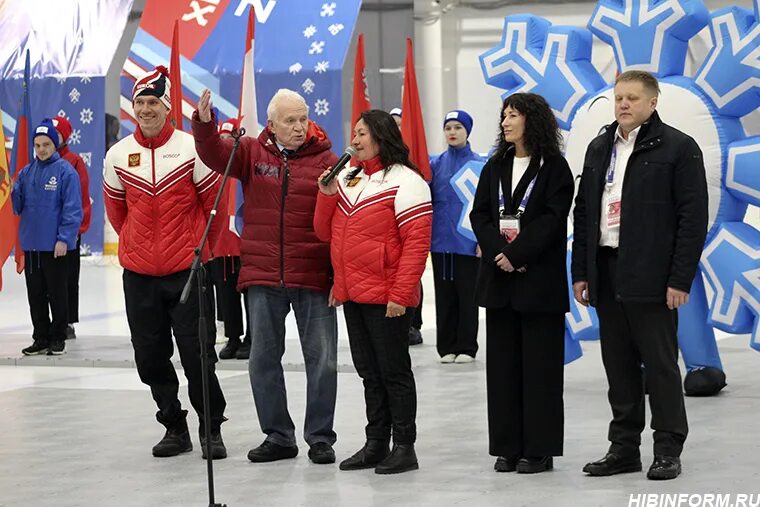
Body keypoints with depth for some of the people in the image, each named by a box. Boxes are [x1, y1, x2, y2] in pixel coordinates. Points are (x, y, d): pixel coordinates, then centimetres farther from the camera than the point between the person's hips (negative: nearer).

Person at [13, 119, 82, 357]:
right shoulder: (27, 172, 9)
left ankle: (58, 338, 15)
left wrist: (64, 238, -16)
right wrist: (9, 190, -11)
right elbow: (17, 205, 9)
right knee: (35, 294, 11)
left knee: (57, 293, 5)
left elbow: (73, 209, -11)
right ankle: (41, 338, 21)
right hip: (31, 244, 6)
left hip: (55, 245, -6)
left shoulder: (66, 171, -8)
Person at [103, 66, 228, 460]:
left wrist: (198, 246, 9)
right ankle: (174, 427, 20)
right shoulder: (118, 155, 3)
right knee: (150, 356, 7)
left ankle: (212, 428, 8)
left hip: (187, 270, -3)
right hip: (139, 274, 3)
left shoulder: (192, 149, -6)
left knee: (197, 353, -5)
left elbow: (214, 203, 3)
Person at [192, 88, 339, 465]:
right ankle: (278, 436, 21)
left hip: (313, 277, -2)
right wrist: (204, 124, -28)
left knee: (321, 358, 3)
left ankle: (321, 438, 15)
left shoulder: (325, 159, -2)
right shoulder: (252, 152, 5)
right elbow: (215, 156, -8)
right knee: (263, 358, 9)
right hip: (262, 276, 2)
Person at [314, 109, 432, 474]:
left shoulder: (404, 181, -8)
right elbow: (326, 233, 17)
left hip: (385, 298, -7)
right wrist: (327, 196, 0)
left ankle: (404, 447, 5)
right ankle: (376, 445, 20)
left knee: (394, 372, -1)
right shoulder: (347, 178, 14)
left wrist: (400, 294, -19)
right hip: (351, 295, 7)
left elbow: (417, 242, -14)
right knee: (369, 374, 13)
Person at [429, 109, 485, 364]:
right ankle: (446, 347, 16)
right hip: (440, 241, 3)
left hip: (467, 243, -3)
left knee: (467, 295, 3)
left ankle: (466, 347, 11)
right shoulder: (435, 164, 6)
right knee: (444, 295, 8)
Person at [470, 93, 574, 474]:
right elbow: (479, 215, 6)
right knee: (502, 362, 6)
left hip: (539, 278, -5)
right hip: (499, 276, 5)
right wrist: (498, 253, -10)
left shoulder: (554, 167, -2)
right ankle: (507, 447, 11)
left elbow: (552, 218, -11)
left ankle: (539, 449, 3)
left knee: (539, 363, -2)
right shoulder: (495, 167, 13)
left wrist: (517, 254, -17)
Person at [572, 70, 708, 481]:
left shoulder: (678, 148, -5)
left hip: (651, 277, -6)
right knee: (618, 366, 10)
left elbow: (693, 217, -9)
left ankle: (668, 450, 7)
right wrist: (581, 273, 9)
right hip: (606, 274, 6)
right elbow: (583, 213, 16)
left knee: (660, 365, -1)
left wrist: (680, 280, -14)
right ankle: (623, 447, 18)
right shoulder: (599, 148, 14)